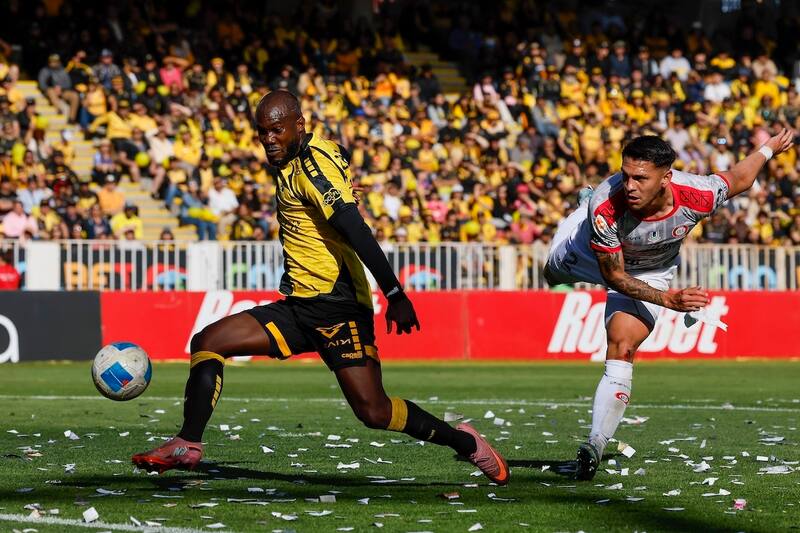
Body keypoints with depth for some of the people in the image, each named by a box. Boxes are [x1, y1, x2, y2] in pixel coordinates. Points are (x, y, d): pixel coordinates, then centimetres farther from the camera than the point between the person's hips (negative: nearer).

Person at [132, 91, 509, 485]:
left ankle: (466, 443, 4)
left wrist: (394, 294, -29)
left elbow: (355, 230, -23)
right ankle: (188, 445, 3)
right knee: (207, 343, 0)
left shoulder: (314, 162, -14)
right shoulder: (291, 165, 15)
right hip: (299, 307, 9)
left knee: (373, 411, -14)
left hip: (336, 304, -9)